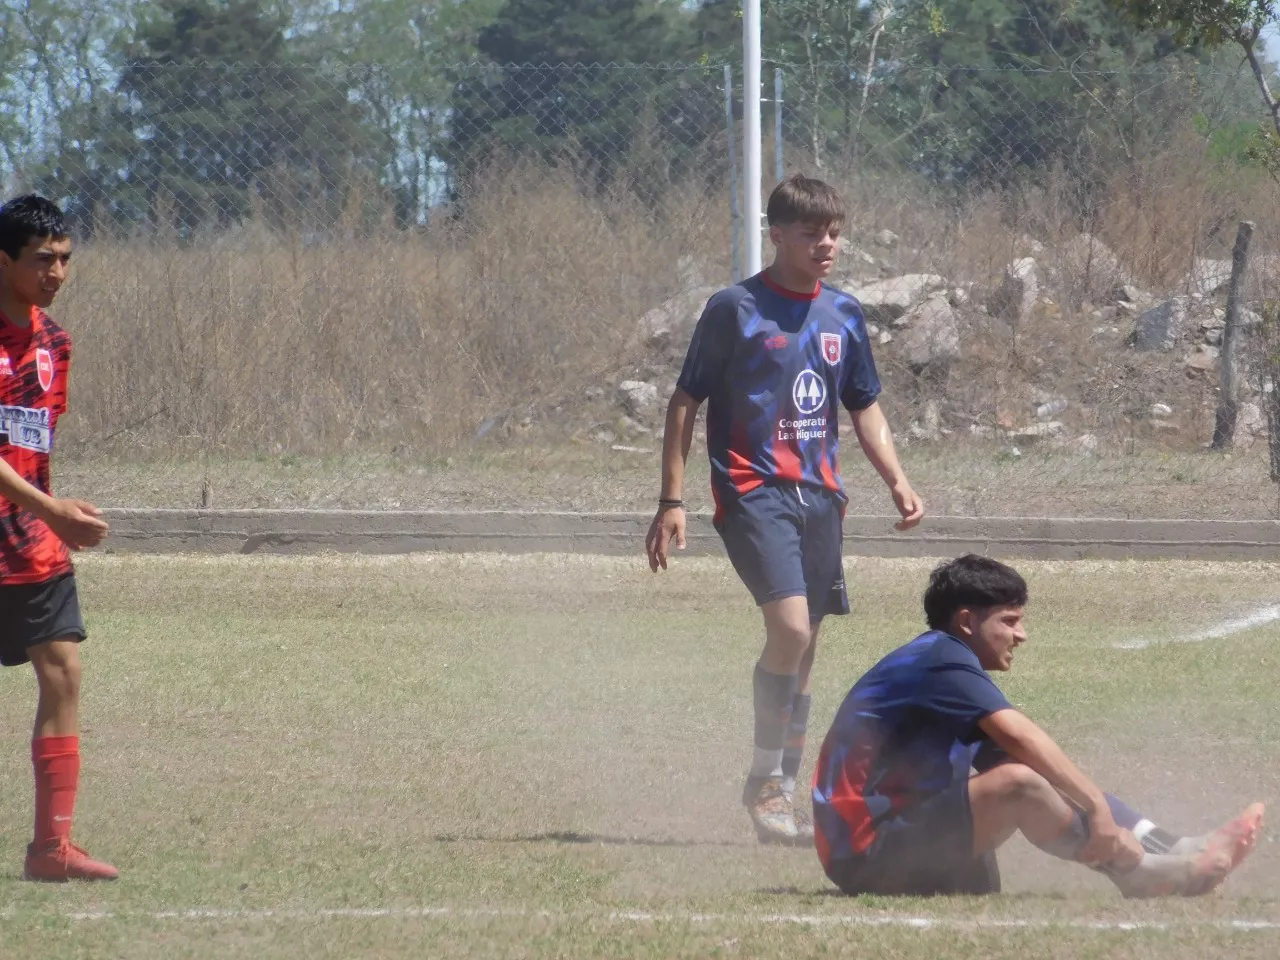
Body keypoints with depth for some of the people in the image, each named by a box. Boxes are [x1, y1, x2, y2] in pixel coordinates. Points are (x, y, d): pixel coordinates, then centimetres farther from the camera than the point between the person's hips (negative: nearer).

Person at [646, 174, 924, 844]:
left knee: (802, 648, 8)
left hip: (819, 498, 6)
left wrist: (897, 482, 8)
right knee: (790, 627, -22)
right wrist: (671, 501, -6)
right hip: (752, 492, -6)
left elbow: (864, 407, 22)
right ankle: (764, 781, -8)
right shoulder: (735, 309, -4)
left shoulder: (843, 315, 12)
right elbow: (686, 400, -1)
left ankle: (783, 795, 18)